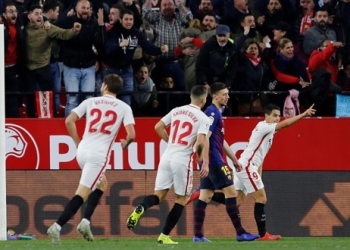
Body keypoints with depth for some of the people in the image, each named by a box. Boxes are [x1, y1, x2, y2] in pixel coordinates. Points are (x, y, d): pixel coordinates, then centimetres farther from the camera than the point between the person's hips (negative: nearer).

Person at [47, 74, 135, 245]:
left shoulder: (90, 102, 10)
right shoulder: (124, 108, 4)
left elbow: (69, 121, 3)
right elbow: (131, 134, -6)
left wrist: (78, 143, 14)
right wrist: (125, 143, 17)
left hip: (82, 151, 5)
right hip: (98, 154, -5)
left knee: (102, 184, 24)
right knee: (82, 194, -6)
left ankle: (85, 221, 12)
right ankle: (57, 226, -18)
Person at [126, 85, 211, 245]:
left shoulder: (176, 111, 11)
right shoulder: (203, 118, -4)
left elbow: (158, 127, 11)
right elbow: (200, 141, -16)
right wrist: (203, 162, -6)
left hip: (167, 157, 4)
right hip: (183, 160, -4)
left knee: (159, 195, 8)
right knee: (181, 198, 11)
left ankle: (141, 208, -27)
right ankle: (164, 236, 7)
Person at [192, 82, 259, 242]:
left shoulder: (217, 112, 19)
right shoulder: (212, 112, -12)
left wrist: (234, 159, 29)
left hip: (210, 162, 10)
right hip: (214, 160, -10)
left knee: (205, 196, 6)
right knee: (231, 192, -7)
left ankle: (198, 235, 4)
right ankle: (240, 233, -6)